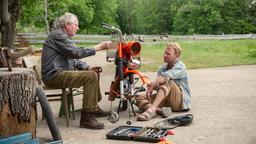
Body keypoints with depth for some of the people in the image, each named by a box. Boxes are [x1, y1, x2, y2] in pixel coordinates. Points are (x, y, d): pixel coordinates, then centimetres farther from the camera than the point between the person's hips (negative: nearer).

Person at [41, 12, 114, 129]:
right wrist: (99, 47, -17)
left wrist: (88, 67, 4)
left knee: (93, 73, 19)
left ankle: (94, 107, 27)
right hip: (54, 75, -11)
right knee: (91, 77, -24)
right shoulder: (58, 35, -11)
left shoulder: (63, 36, 23)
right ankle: (86, 118, -25)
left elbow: (73, 58, 20)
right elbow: (76, 52, -21)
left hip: (60, 73, 11)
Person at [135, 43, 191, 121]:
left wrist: (153, 84, -39)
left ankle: (152, 109, -46)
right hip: (166, 99, 7)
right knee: (139, 99, -12)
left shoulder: (180, 67, -10)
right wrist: (150, 88, -24)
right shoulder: (163, 67, 12)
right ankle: (160, 110, -39)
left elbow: (166, 77, -29)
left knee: (167, 82, -33)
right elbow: (157, 82, -3)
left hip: (181, 101, -6)